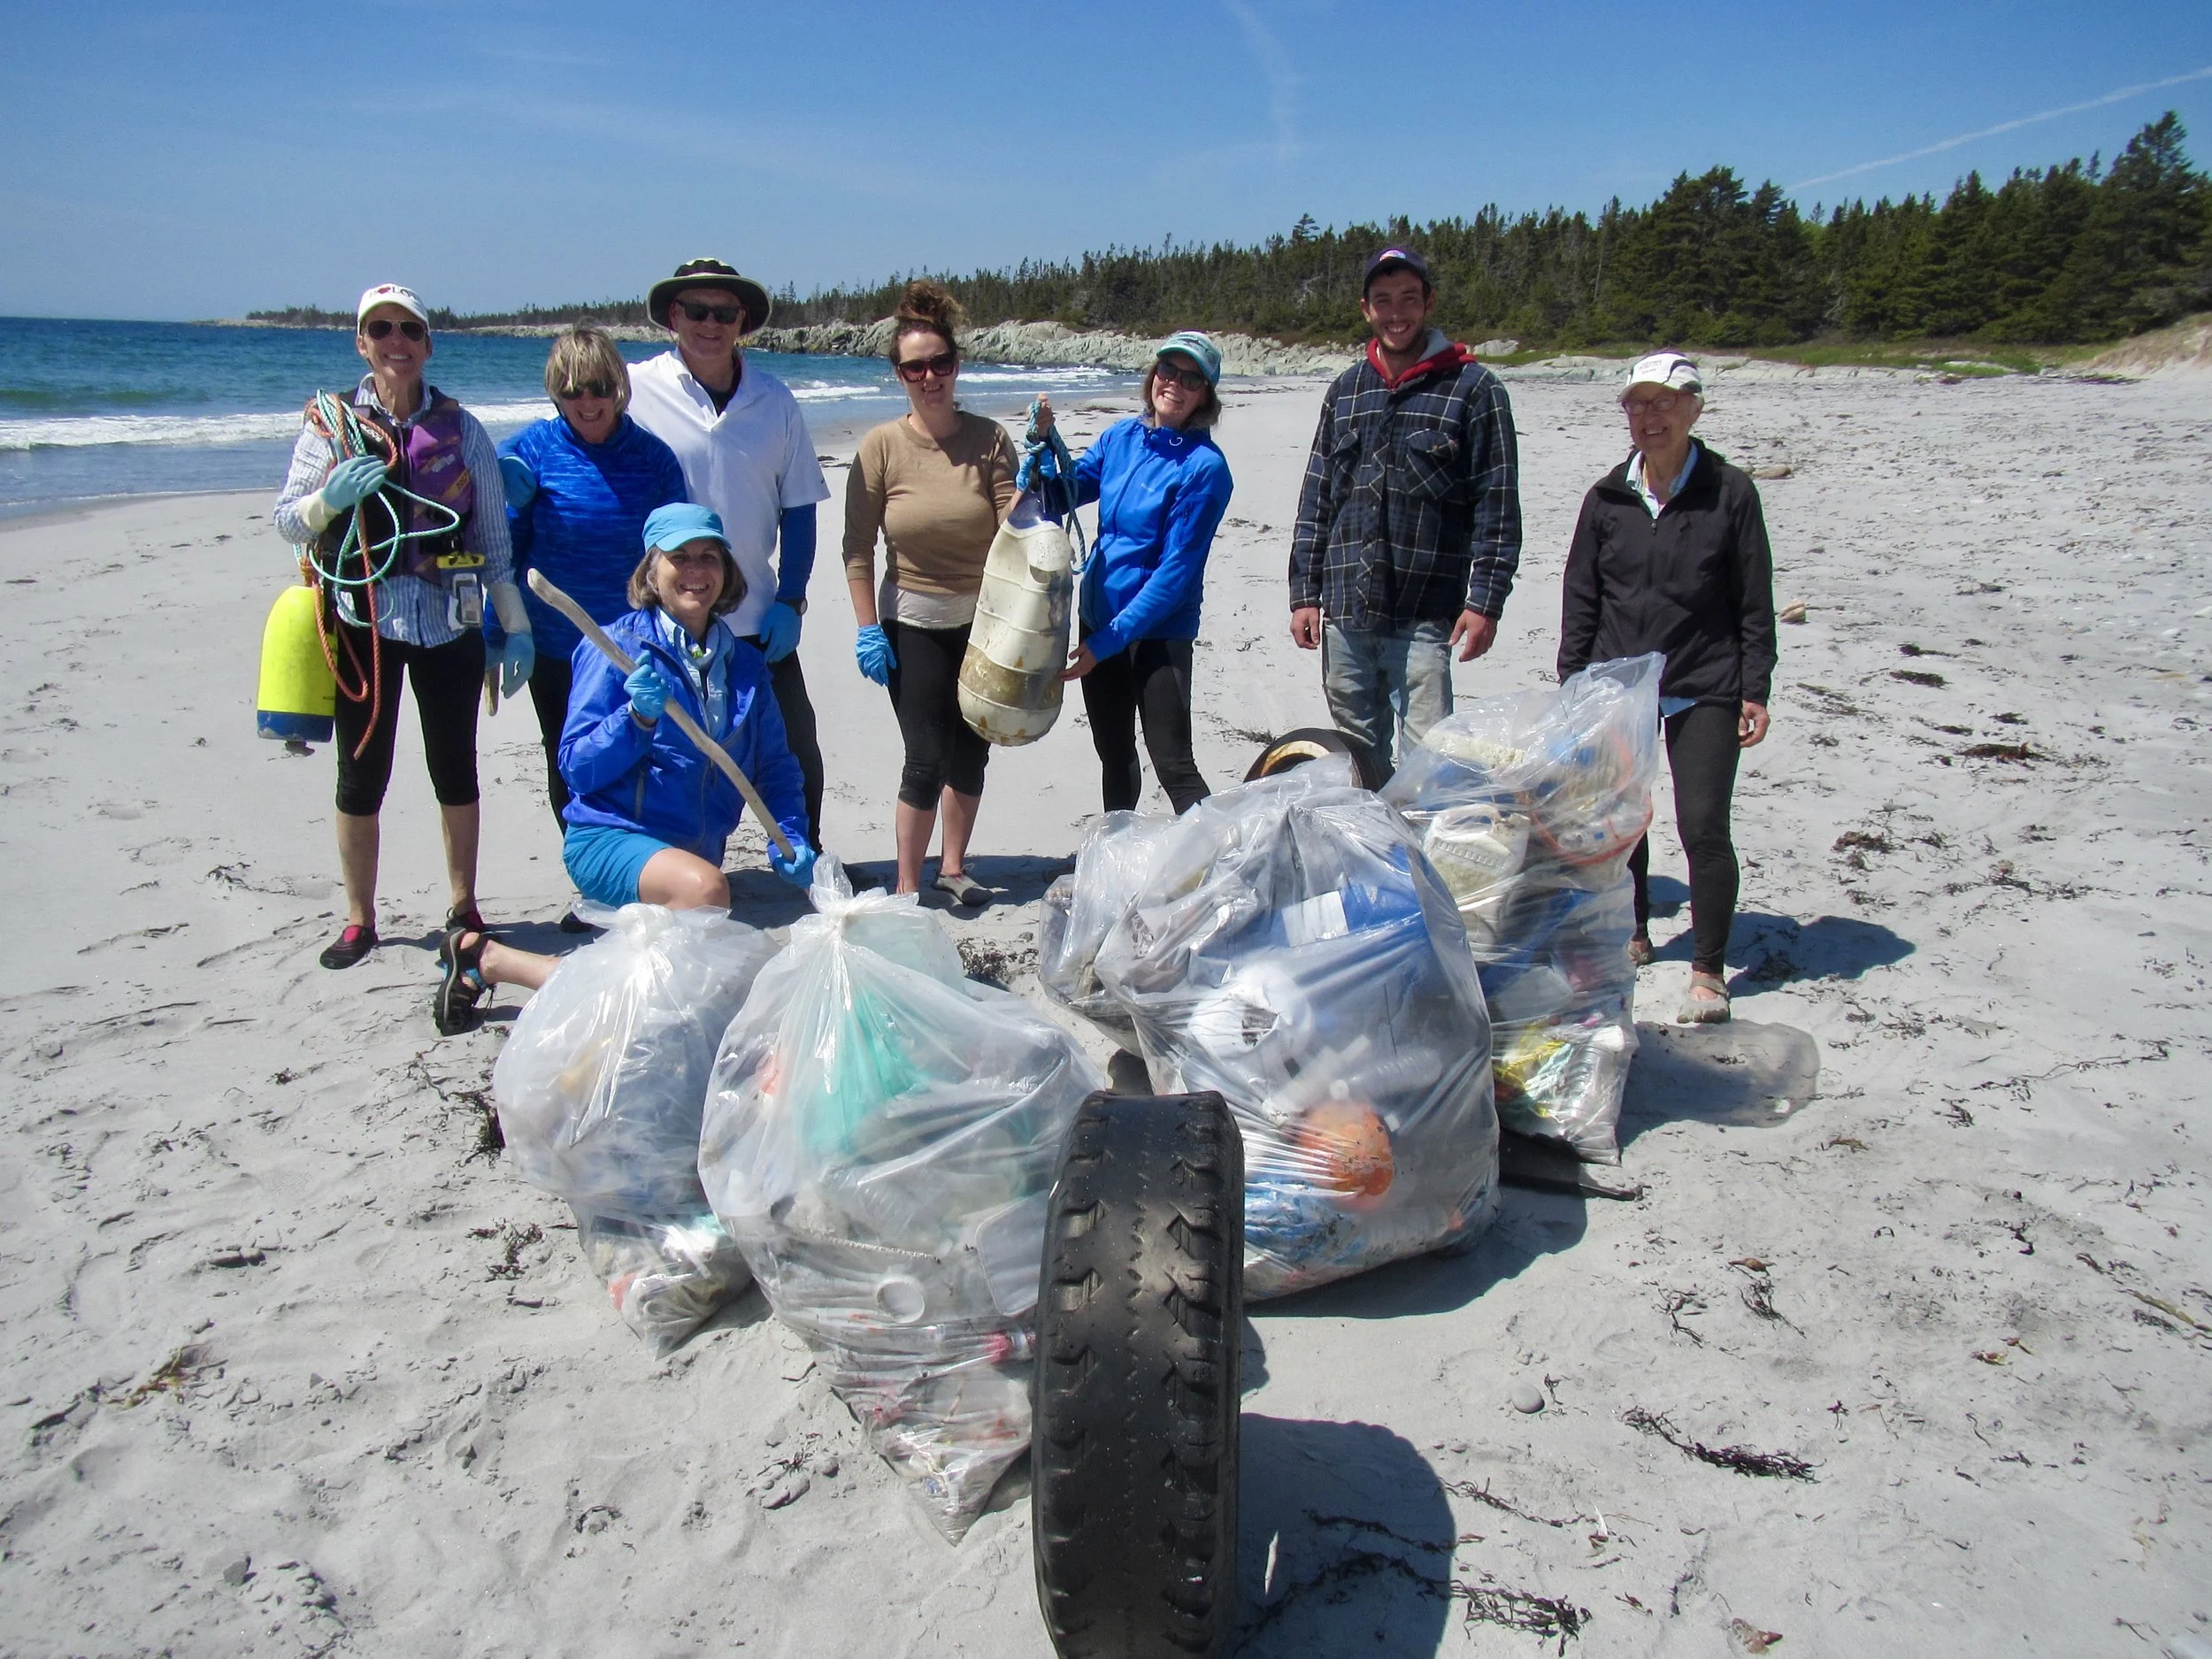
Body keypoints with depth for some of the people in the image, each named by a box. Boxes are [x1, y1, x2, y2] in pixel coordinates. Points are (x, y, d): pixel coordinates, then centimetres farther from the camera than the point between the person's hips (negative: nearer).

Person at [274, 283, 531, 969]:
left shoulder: (460, 427, 6)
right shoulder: (330, 422, 4)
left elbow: (494, 534, 8)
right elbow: (287, 522, 3)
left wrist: (514, 625, 4)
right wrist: (333, 494, -18)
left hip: (448, 622, 1)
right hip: (363, 621, -1)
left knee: (456, 767, 8)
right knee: (361, 773, 4)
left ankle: (464, 907, 22)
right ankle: (359, 919, 16)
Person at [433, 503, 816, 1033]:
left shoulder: (744, 662, 8)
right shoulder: (616, 648, -6)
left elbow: (776, 766, 11)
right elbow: (577, 767, -10)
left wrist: (792, 841, -5)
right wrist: (638, 718, -25)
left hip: (693, 853, 6)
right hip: (610, 838, -6)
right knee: (703, 888, -35)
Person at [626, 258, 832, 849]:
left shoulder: (773, 399, 5)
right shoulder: (635, 390, -4)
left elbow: (798, 508, 7)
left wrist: (789, 600, -1)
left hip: (759, 619, 2)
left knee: (795, 749, 8)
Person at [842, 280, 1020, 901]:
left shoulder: (989, 439, -4)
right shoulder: (881, 446, -7)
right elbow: (858, 548, -5)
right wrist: (867, 630, -9)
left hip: (983, 621, 3)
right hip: (912, 624, -2)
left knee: (970, 754, 13)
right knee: (927, 759, -4)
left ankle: (953, 866, 33)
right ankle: (908, 885, 11)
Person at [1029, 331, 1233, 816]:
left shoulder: (1205, 467, -15)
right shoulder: (1121, 438, 3)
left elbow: (1176, 571, -19)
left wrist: (1107, 641, -22)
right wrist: (1044, 443, -12)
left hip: (1158, 630, -6)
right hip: (1098, 614, 6)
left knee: (1173, 764, -6)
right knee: (1114, 755, 19)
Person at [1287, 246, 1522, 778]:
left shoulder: (1472, 389, -1)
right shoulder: (1345, 390, 13)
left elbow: (1498, 507, -4)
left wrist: (1484, 600, -11)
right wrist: (1304, 593, 9)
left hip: (1423, 619, -4)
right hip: (1344, 616, 5)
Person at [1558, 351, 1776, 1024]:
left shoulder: (1729, 494, -4)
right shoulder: (1608, 498, 4)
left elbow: (1754, 603, -1)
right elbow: (1580, 598, 8)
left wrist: (1754, 690, -4)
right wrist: (1573, 683, 4)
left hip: (1704, 691, -3)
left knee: (1703, 826, -9)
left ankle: (1708, 970, 4)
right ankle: (1631, 936, 34)